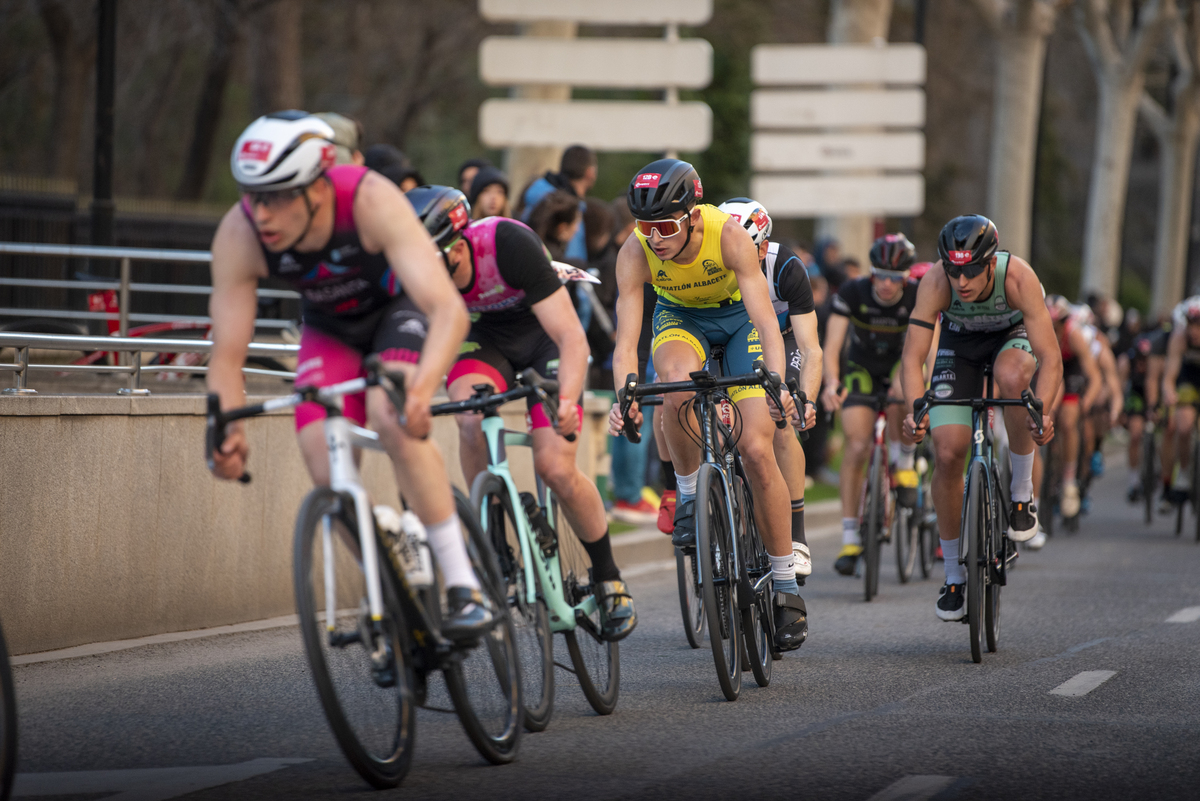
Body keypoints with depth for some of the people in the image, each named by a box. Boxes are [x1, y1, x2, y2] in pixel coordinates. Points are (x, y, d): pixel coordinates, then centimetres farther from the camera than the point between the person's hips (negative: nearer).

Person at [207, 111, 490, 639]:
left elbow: (449, 309, -46)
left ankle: (464, 588, -26)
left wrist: (422, 387, -64)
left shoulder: (371, 201, -39)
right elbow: (226, 355, -25)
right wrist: (227, 433, -44)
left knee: (393, 419, -32)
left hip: (399, 306, -3)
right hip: (331, 331, 3)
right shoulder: (238, 235, -30)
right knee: (328, 477, -15)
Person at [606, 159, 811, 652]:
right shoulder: (635, 254, -29)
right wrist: (624, 398, -50)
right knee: (678, 382, -37)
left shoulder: (729, 236, -35)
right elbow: (626, 339, -31)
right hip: (680, 316, 1)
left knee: (757, 449, -13)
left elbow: (766, 322, -39)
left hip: (738, 315, -1)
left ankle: (786, 584, 0)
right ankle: (688, 494, -12)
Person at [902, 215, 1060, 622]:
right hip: (960, 344, 2)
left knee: (1012, 375, -39)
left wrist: (1044, 411, -54)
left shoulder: (1018, 277, -36)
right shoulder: (935, 282, -33)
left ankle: (1022, 492, -18)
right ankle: (954, 574, 6)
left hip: (1013, 336, -1)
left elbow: (1050, 357, -38)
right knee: (947, 454, -11)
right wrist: (915, 410, -51)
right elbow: (913, 355, -33)